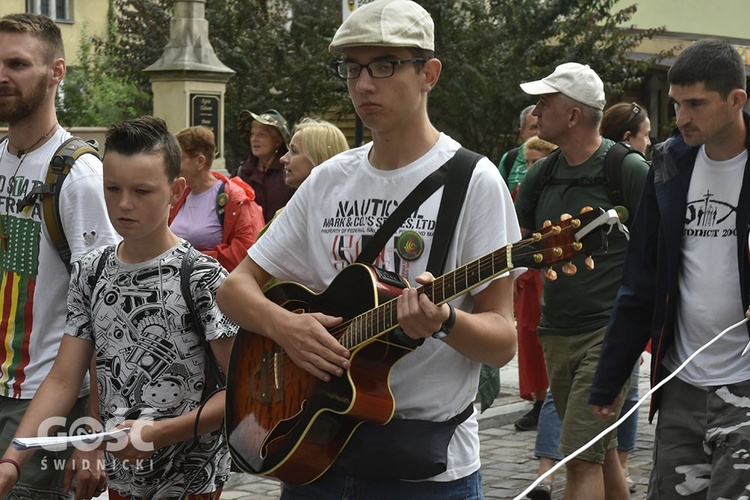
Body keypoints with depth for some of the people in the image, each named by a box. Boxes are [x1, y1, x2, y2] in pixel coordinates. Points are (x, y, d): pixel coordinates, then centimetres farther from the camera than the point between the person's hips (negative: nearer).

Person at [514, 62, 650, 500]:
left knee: (583, 457, -13)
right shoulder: (542, 176, 9)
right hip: (556, 332, 7)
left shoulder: (631, 171, -9)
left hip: (610, 332, -7)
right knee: (601, 452, 17)